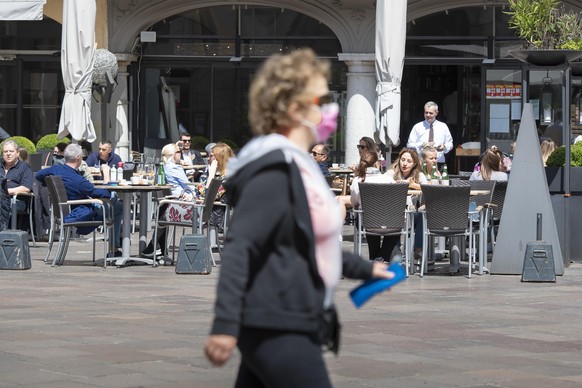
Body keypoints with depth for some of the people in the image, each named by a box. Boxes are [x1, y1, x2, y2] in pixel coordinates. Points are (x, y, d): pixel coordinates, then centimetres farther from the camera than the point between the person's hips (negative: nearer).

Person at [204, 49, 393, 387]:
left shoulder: (298, 166, 16)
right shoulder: (274, 169, -16)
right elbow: (240, 248, -24)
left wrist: (364, 269, 37)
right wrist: (225, 325, -29)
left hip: (282, 328, 10)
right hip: (279, 332, -10)